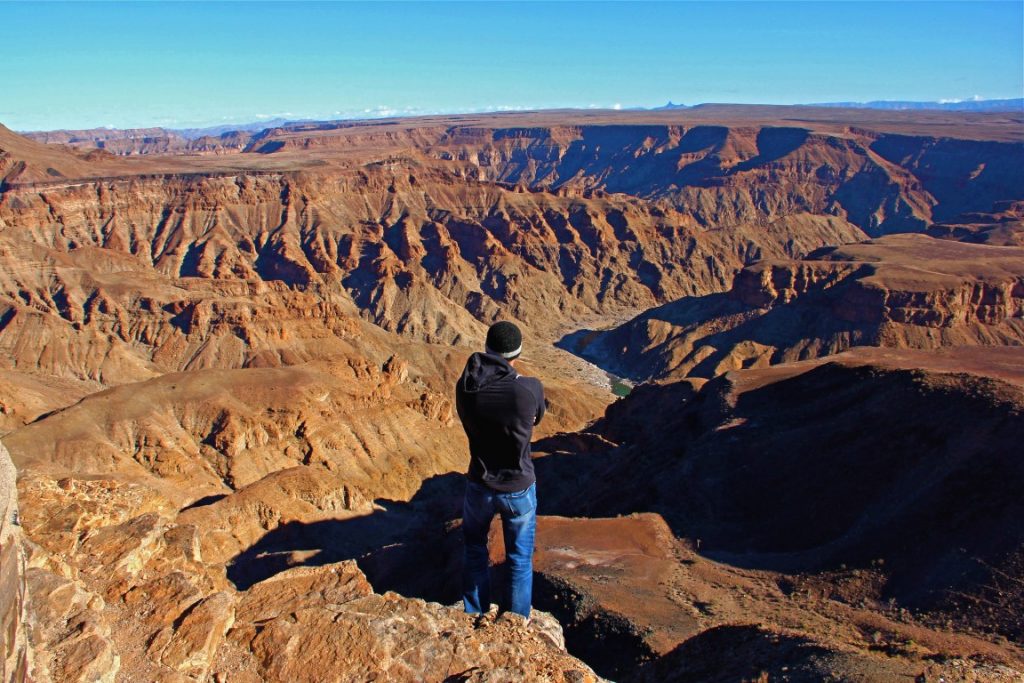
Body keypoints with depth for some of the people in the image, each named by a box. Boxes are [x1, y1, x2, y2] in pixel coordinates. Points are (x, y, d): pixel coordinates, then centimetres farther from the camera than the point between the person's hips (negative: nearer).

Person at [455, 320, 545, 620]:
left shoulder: (465, 387, -15)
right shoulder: (531, 388, -22)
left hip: (480, 486, 2)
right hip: (520, 489, -2)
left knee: (475, 551, 27)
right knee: (520, 560, 19)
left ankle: (476, 618, 40)